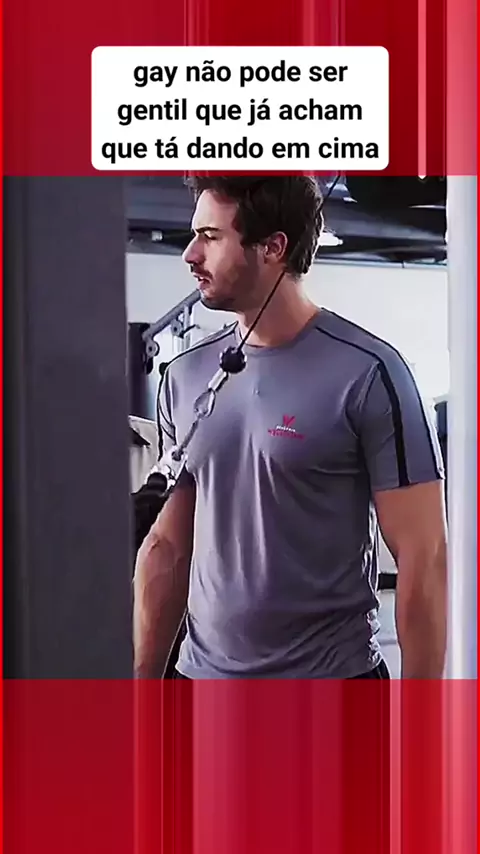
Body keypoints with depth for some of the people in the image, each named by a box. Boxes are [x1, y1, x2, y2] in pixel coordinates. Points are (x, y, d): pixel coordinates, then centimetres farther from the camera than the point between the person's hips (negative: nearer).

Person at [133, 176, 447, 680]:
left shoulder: (367, 374, -12)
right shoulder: (185, 376, 4)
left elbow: (421, 558, -12)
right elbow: (167, 547, 9)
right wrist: (142, 680, 6)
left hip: (332, 677, -4)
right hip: (202, 674, 5)